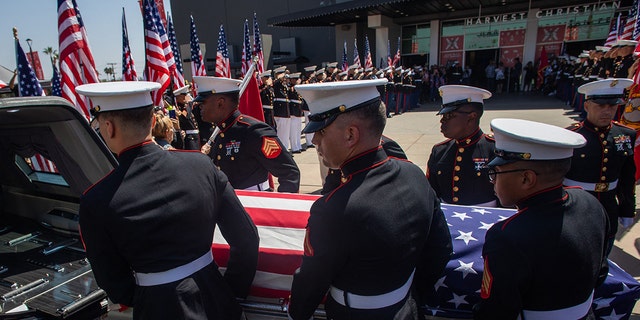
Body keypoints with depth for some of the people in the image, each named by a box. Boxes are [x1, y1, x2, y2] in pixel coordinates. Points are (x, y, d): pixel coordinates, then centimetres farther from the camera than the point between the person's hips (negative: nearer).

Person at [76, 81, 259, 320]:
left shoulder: (95, 201, -16)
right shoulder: (201, 164, -13)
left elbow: (111, 278, -5)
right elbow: (246, 239, -8)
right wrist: (233, 290, 7)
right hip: (215, 300, 3)